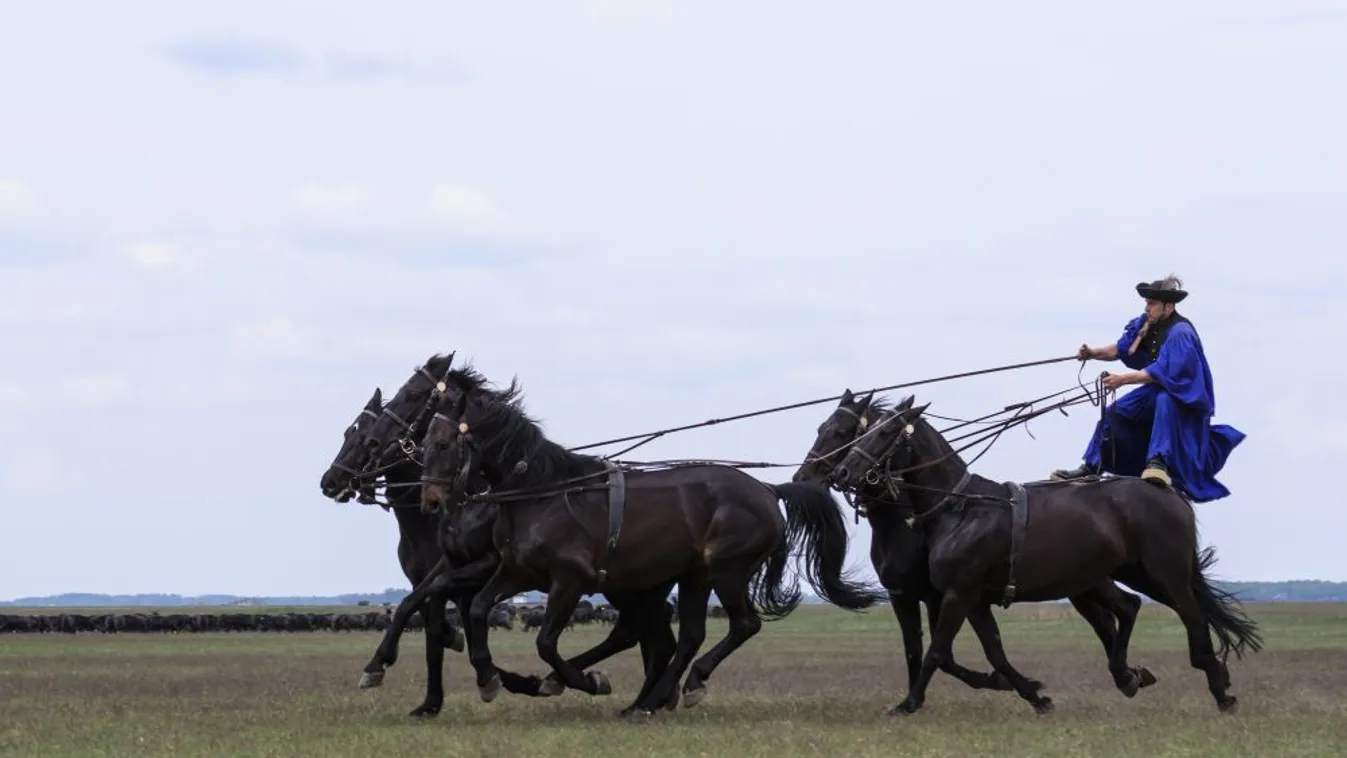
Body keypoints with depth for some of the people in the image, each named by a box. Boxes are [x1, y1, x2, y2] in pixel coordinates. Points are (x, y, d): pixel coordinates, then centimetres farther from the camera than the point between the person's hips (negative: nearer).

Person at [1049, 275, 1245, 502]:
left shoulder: (1180, 333, -26)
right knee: (1114, 413, 4)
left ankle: (1159, 462, -52)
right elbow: (1121, 348, 3)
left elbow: (1162, 373, -33)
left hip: (1184, 396, -9)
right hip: (1156, 390, 9)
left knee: (1164, 401, -40)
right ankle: (1091, 467, 16)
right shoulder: (1147, 323, -1)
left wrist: (1123, 379, -37)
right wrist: (1094, 353, -15)